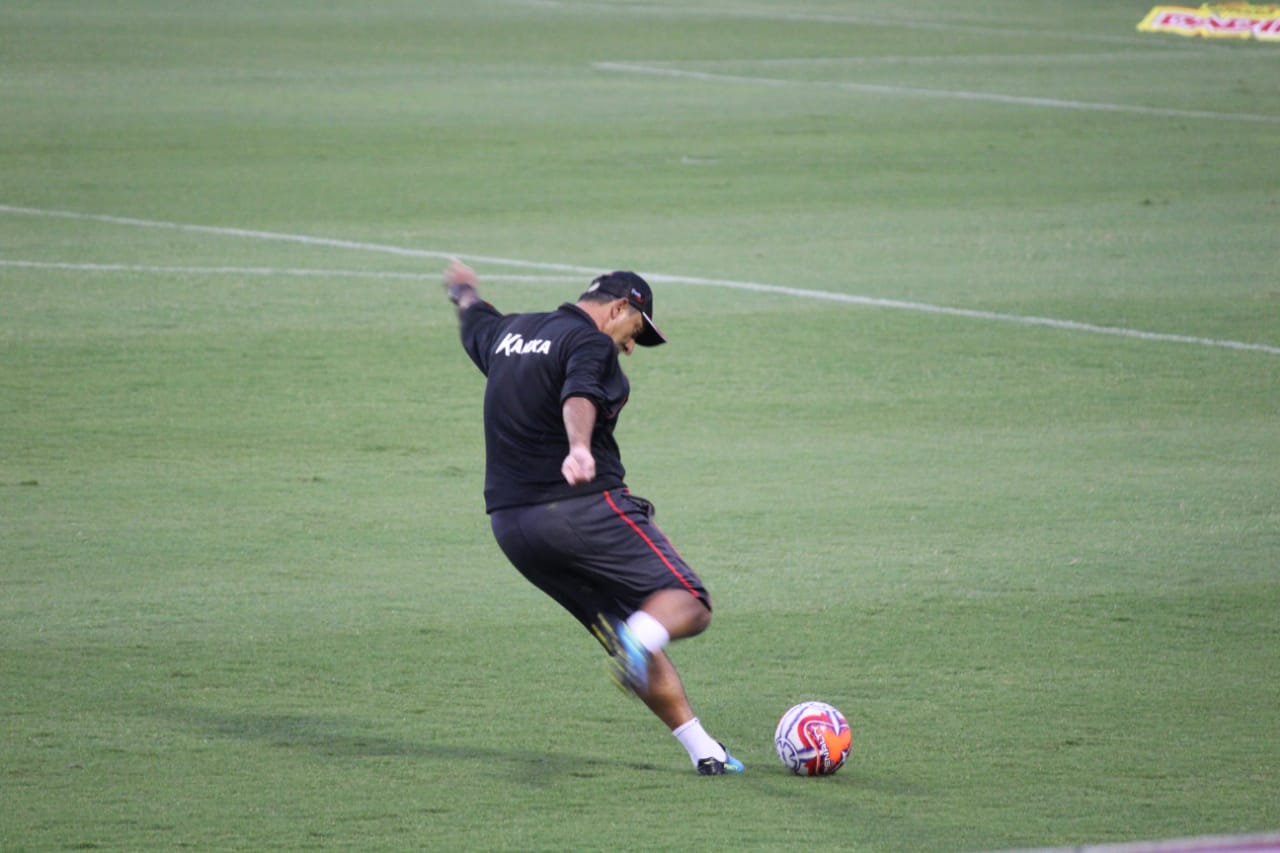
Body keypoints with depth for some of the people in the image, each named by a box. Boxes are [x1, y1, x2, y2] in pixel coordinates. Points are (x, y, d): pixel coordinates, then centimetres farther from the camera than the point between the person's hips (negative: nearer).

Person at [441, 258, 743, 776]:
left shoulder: (508, 333, 19)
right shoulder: (591, 343, -6)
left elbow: (475, 324, 44)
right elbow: (579, 397, -28)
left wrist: (464, 292, 67)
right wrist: (579, 449, -48)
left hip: (510, 527, 8)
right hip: (584, 506, -8)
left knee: (630, 636, 12)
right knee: (687, 605, -9)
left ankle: (703, 751, 6)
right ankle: (640, 638, -42)